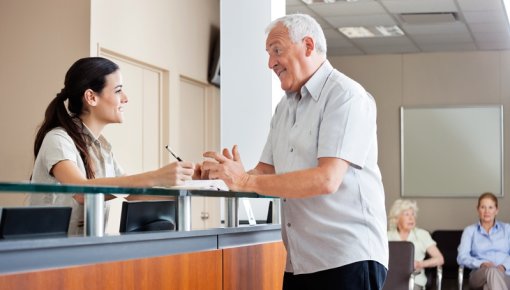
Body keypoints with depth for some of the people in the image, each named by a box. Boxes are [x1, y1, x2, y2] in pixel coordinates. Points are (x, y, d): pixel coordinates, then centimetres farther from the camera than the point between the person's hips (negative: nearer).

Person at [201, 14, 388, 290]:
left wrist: (246, 181, -21)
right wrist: (221, 174, -7)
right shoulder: (285, 106, 16)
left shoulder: (346, 96, -10)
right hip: (299, 262, 7)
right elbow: (266, 172, 14)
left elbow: (327, 179, -21)